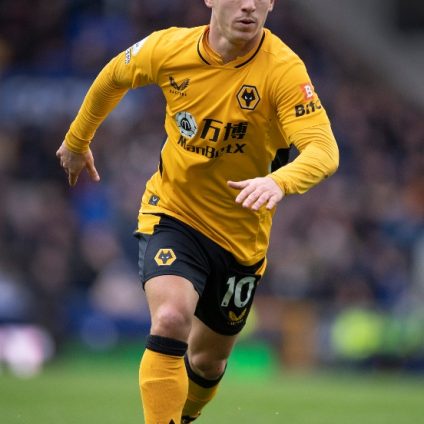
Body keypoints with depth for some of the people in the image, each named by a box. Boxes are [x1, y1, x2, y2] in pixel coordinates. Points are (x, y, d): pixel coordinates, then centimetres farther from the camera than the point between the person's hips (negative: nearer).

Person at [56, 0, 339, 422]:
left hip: (241, 233, 1)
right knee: (170, 320, -28)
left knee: (208, 358, 16)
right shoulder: (168, 48, -13)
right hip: (172, 214, 0)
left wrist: (278, 181, -54)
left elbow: (323, 150, -33)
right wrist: (77, 140, 22)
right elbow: (113, 77, 9)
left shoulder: (284, 70, -22)